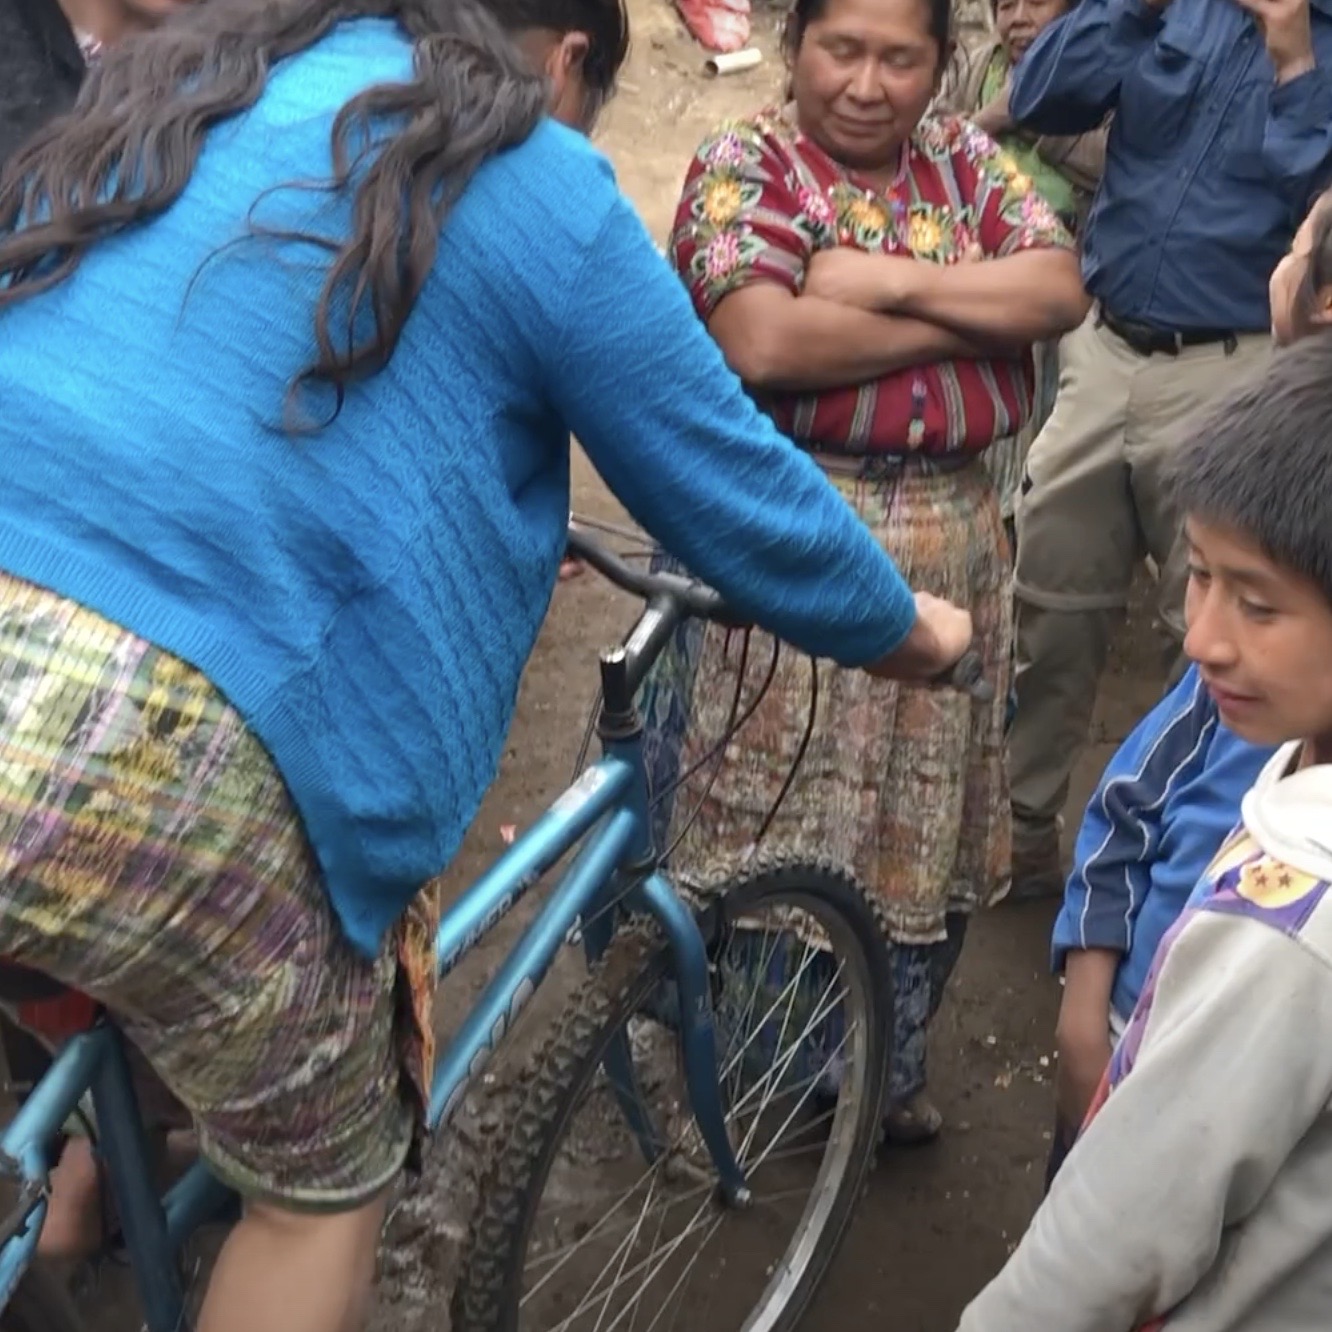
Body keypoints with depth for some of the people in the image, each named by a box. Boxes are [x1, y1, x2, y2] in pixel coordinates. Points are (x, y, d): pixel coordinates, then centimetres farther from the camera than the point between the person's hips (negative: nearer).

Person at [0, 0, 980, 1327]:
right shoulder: (530, 183, 5)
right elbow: (737, 491, 10)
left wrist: (495, 521, 49)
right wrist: (915, 631, 30)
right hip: (142, 736, -6)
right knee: (325, 1178, 18)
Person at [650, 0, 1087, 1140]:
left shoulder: (967, 161, 11)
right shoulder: (746, 164, -5)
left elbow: (1061, 291, -4)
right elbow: (763, 342, -21)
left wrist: (886, 279, -15)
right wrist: (974, 316, -12)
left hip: (949, 542, 5)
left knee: (917, 818, 14)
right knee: (760, 809, 4)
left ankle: (888, 1064, 34)